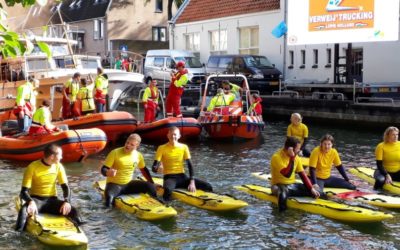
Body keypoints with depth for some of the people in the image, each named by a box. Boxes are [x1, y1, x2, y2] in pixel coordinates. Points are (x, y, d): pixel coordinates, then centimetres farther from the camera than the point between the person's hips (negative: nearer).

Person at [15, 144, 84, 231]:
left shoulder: (58, 166, 0)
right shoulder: (32, 167, -13)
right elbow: (24, 191, -15)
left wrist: (67, 201, -19)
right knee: (24, 210, -36)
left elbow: (65, 187, 1)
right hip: (36, 199, -3)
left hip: (52, 200, 3)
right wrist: (31, 202, -37)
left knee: (73, 211, -22)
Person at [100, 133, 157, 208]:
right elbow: (103, 169, -15)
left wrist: (152, 184, 14)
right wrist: (108, 172, -39)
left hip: (129, 184, 5)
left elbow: (144, 170, 17)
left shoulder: (138, 155, -1)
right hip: (114, 184, -4)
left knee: (150, 186, -11)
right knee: (109, 197, -37)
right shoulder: (115, 153, -15)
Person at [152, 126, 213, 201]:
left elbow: (190, 165, 1)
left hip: (182, 176, 4)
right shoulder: (162, 148, -2)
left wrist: (192, 182, -12)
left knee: (208, 187, -15)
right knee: (168, 189, -42)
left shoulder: (184, 147, 6)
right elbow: (154, 167, -9)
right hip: (169, 177, -3)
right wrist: (157, 169, -35)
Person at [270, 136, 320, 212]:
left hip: (293, 185, 7)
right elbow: (287, 174, -29)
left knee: (314, 192, -8)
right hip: (279, 185, -7)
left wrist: (311, 188, -8)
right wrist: (292, 158, -29)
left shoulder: (296, 158, 4)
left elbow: (302, 174, 3)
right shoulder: (277, 157, -19)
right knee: (283, 194, -41)